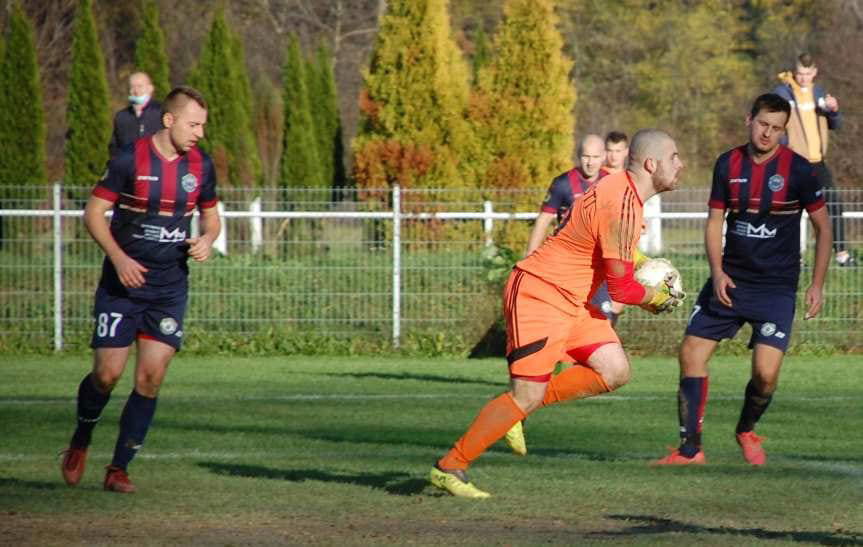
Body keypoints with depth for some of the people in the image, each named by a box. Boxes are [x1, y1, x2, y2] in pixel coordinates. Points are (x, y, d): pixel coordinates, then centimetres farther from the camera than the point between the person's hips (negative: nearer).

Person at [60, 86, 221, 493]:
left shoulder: (201, 166, 2)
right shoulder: (130, 160, -11)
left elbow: (211, 216, 17)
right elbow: (93, 213, -7)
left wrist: (206, 239, -6)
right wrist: (119, 258, -19)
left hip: (169, 288, 3)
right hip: (122, 285, -3)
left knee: (151, 378, -5)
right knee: (108, 373, -6)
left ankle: (119, 468, 5)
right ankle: (80, 443, 23)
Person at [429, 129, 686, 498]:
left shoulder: (624, 189, 6)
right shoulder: (620, 208, -25)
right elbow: (620, 289, -21)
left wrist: (637, 258, 15)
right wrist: (655, 297, -2)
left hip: (571, 301, 10)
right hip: (538, 295, -10)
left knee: (615, 372, -1)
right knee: (528, 395, -12)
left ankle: (516, 410, 10)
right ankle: (449, 468, -1)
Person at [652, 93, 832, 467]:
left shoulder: (797, 170, -8)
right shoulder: (728, 164, 2)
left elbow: (823, 228, 0)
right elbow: (715, 221, 8)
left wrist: (817, 285, -4)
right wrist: (717, 272, -6)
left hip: (776, 286, -4)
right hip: (730, 280, 4)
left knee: (766, 373, -15)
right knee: (691, 352, -4)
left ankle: (746, 431, 17)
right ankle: (690, 448, 5)